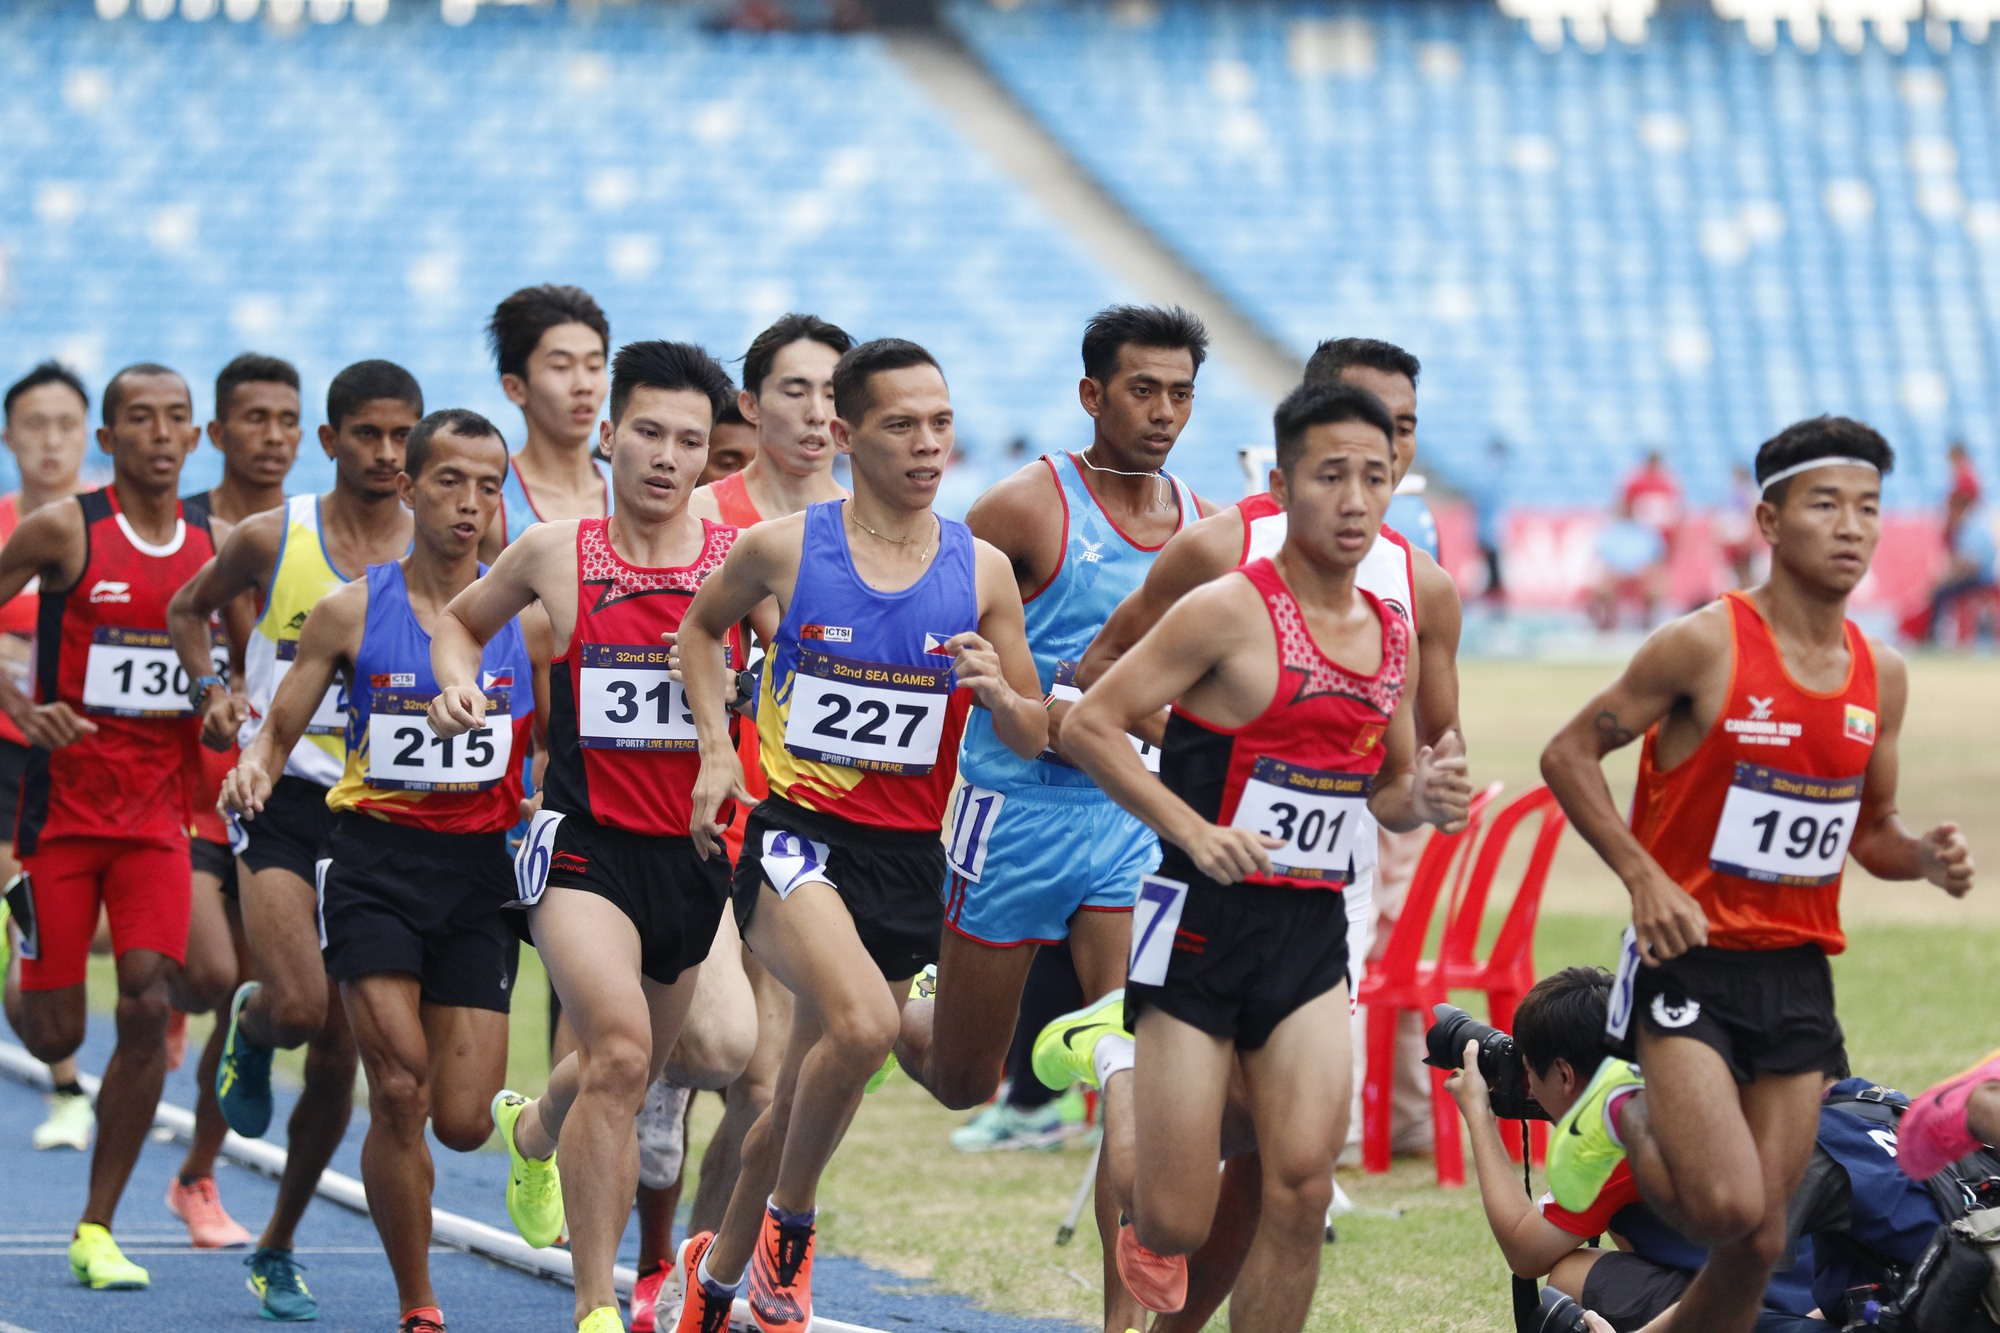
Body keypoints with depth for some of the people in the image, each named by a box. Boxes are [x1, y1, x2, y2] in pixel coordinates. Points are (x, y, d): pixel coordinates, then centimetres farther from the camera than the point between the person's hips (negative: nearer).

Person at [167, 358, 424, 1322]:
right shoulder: (273, 539, -1)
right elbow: (189, 608, 16)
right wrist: (208, 689, -1)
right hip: (281, 798, -1)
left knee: (338, 1059, 3)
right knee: (298, 1008, -22)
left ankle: (277, 1249, 20)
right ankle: (251, 1026, 18)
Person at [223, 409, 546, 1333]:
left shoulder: (526, 620, 4)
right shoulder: (350, 613, 1)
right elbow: (279, 730, 7)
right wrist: (252, 770, -16)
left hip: (478, 871, 2)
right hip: (375, 860, -1)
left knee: (464, 1124, -4)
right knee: (400, 1095, -15)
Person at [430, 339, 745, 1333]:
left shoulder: (743, 560, -2)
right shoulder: (555, 553, 1)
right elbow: (458, 619, 20)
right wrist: (457, 682, 0)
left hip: (696, 852, 3)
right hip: (585, 842, -3)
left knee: (621, 1079, 18)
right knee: (621, 1047, -26)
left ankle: (533, 1132, 57)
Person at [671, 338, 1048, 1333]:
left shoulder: (981, 572, 3)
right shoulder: (784, 548, -3)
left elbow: (1034, 741, 10)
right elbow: (702, 625, 18)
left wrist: (997, 693, -13)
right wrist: (715, 746, 5)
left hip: (907, 856, 4)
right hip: (797, 830, -3)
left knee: (805, 1098, 13)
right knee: (862, 1023, -31)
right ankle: (789, 1223, -8)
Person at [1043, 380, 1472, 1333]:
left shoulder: (1394, 638, 10)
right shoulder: (1231, 612, -10)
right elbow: (1088, 725, -12)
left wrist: (1423, 799, 0)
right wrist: (1194, 831, -21)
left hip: (1313, 935, 5)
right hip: (1205, 921, -5)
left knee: (1304, 1189, -9)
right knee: (1173, 1228, -3)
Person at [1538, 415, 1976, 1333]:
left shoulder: (1881, 677, 7)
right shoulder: (1705, 646, -11)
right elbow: (1568, 754, -5)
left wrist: (1927, 859, -3)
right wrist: (1644, 877, -16)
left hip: (1798, 978, 6)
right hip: (1691, 960, -6)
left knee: (1761, 1242, 3)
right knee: (1727, 1208, -19)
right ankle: (1621, 1116, 11)